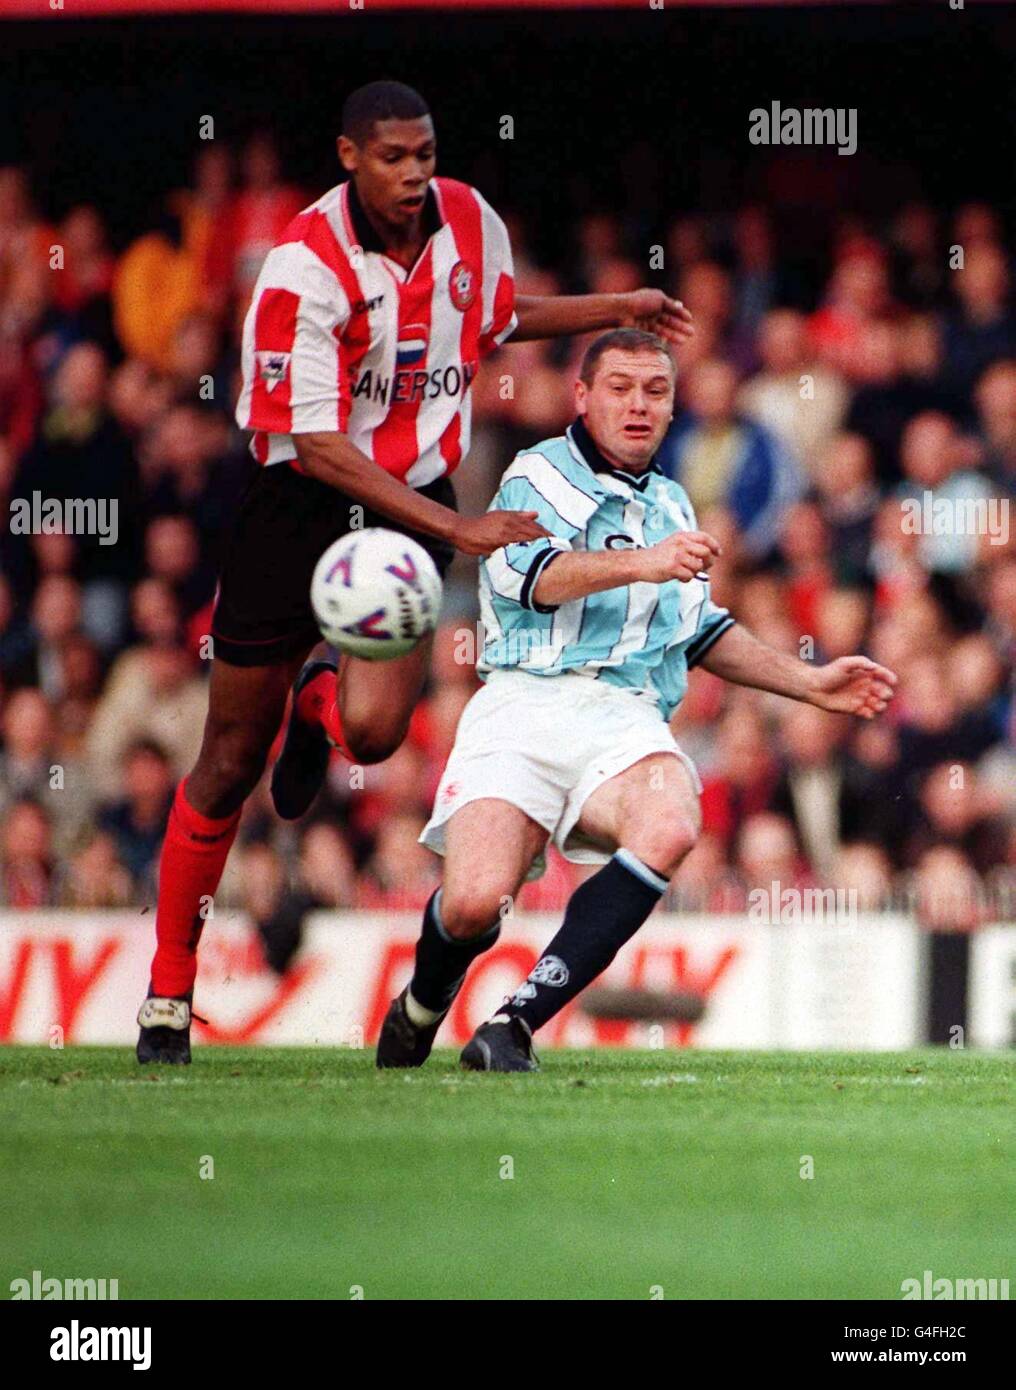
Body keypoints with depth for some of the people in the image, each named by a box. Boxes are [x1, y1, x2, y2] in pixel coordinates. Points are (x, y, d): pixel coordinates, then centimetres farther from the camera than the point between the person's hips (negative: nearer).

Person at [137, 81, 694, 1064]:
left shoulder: (471, 223, -3)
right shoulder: (305, 268, -21)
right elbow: (318, 447, -24)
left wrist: (618, 310, 16)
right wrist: (458, 529, -28)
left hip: (411, 503, 3)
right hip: (300, 501, -3)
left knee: (374, 730, -21)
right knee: (230, 763, 3)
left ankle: (320, 705, 20)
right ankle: (168, 994, 20)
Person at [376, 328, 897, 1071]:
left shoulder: (671, 503, 29)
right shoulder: (542, 473, 8)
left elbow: (704, 633, 41)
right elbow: (529, 572, -13)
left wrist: (811, 683, 35)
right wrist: (642, 564, -27)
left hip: (626, 717, 4)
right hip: (526, 702, -4)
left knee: (669, 828, -33)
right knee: (474, 902, -24)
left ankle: (518, 1024, -30)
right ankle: (423, 1004, 15)